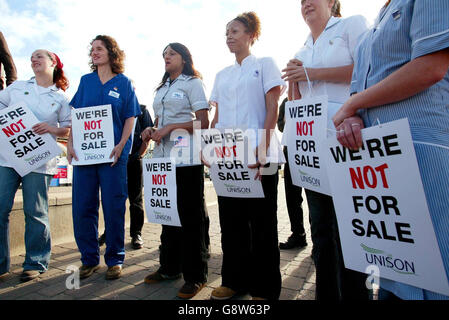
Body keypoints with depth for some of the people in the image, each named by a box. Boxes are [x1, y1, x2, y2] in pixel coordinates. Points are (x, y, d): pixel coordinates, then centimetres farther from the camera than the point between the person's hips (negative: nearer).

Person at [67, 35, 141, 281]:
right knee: (82, 206, 4)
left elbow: (130, 117, 2)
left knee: (113, 207, 0)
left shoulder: (123, 83, 7)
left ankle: (114, 259, 15)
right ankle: (89, 259, 20)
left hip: (113, 152, -3)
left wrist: (121, 145, -12)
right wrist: (70, 143, -1)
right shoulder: (85, 81, 15)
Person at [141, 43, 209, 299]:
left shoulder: (192, 83, 3)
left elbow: (203, 123, -8)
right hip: (163, 156, 7)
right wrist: (152, 130, 4)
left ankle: (195, 275, 8)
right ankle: (170, 267, 24)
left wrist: (171, 127, -15)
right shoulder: (162, 88, 24)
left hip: (186, 158, -7)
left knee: (190, 215, -3)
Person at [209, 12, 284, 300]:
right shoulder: (222, 75, 20)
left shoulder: (265, 65, 6)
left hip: (258, 156, -5)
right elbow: (218, 116, 18)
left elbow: (272, 108, -4)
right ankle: (234, 280, 23)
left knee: (262, 222, 1)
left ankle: (265, 288, 14)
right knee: (231, 220, 8)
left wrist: (263, 146, -16)